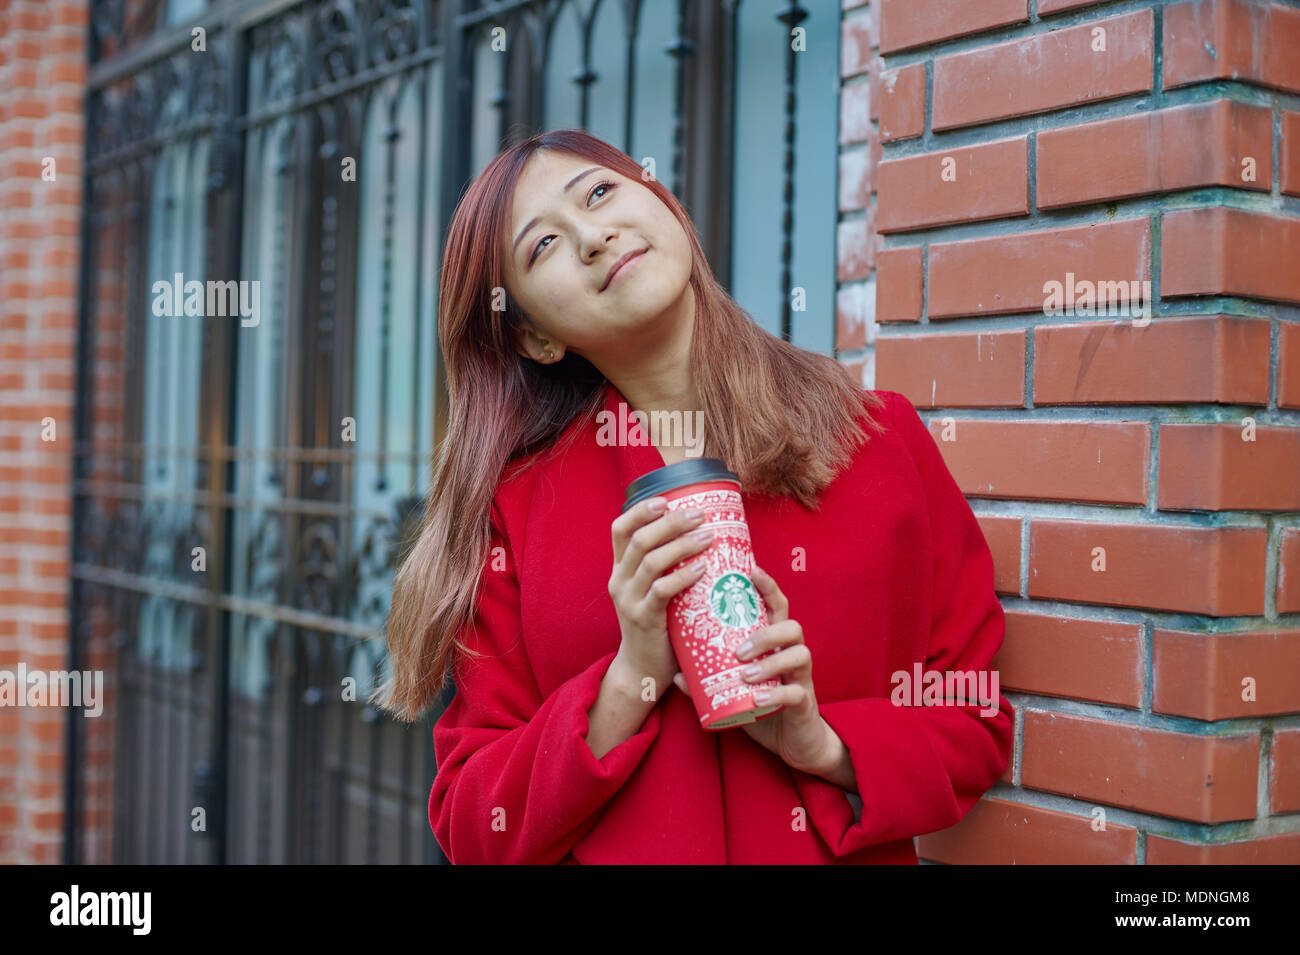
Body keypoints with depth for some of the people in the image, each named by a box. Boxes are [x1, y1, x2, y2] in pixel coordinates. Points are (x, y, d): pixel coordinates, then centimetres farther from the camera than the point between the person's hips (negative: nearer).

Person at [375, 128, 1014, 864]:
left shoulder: (883, 437, -1)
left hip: (844, 849, 1)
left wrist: (826, 746, -13)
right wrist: (629, 680, -15)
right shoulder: (513, 506, -2)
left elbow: (975, 725, 4)